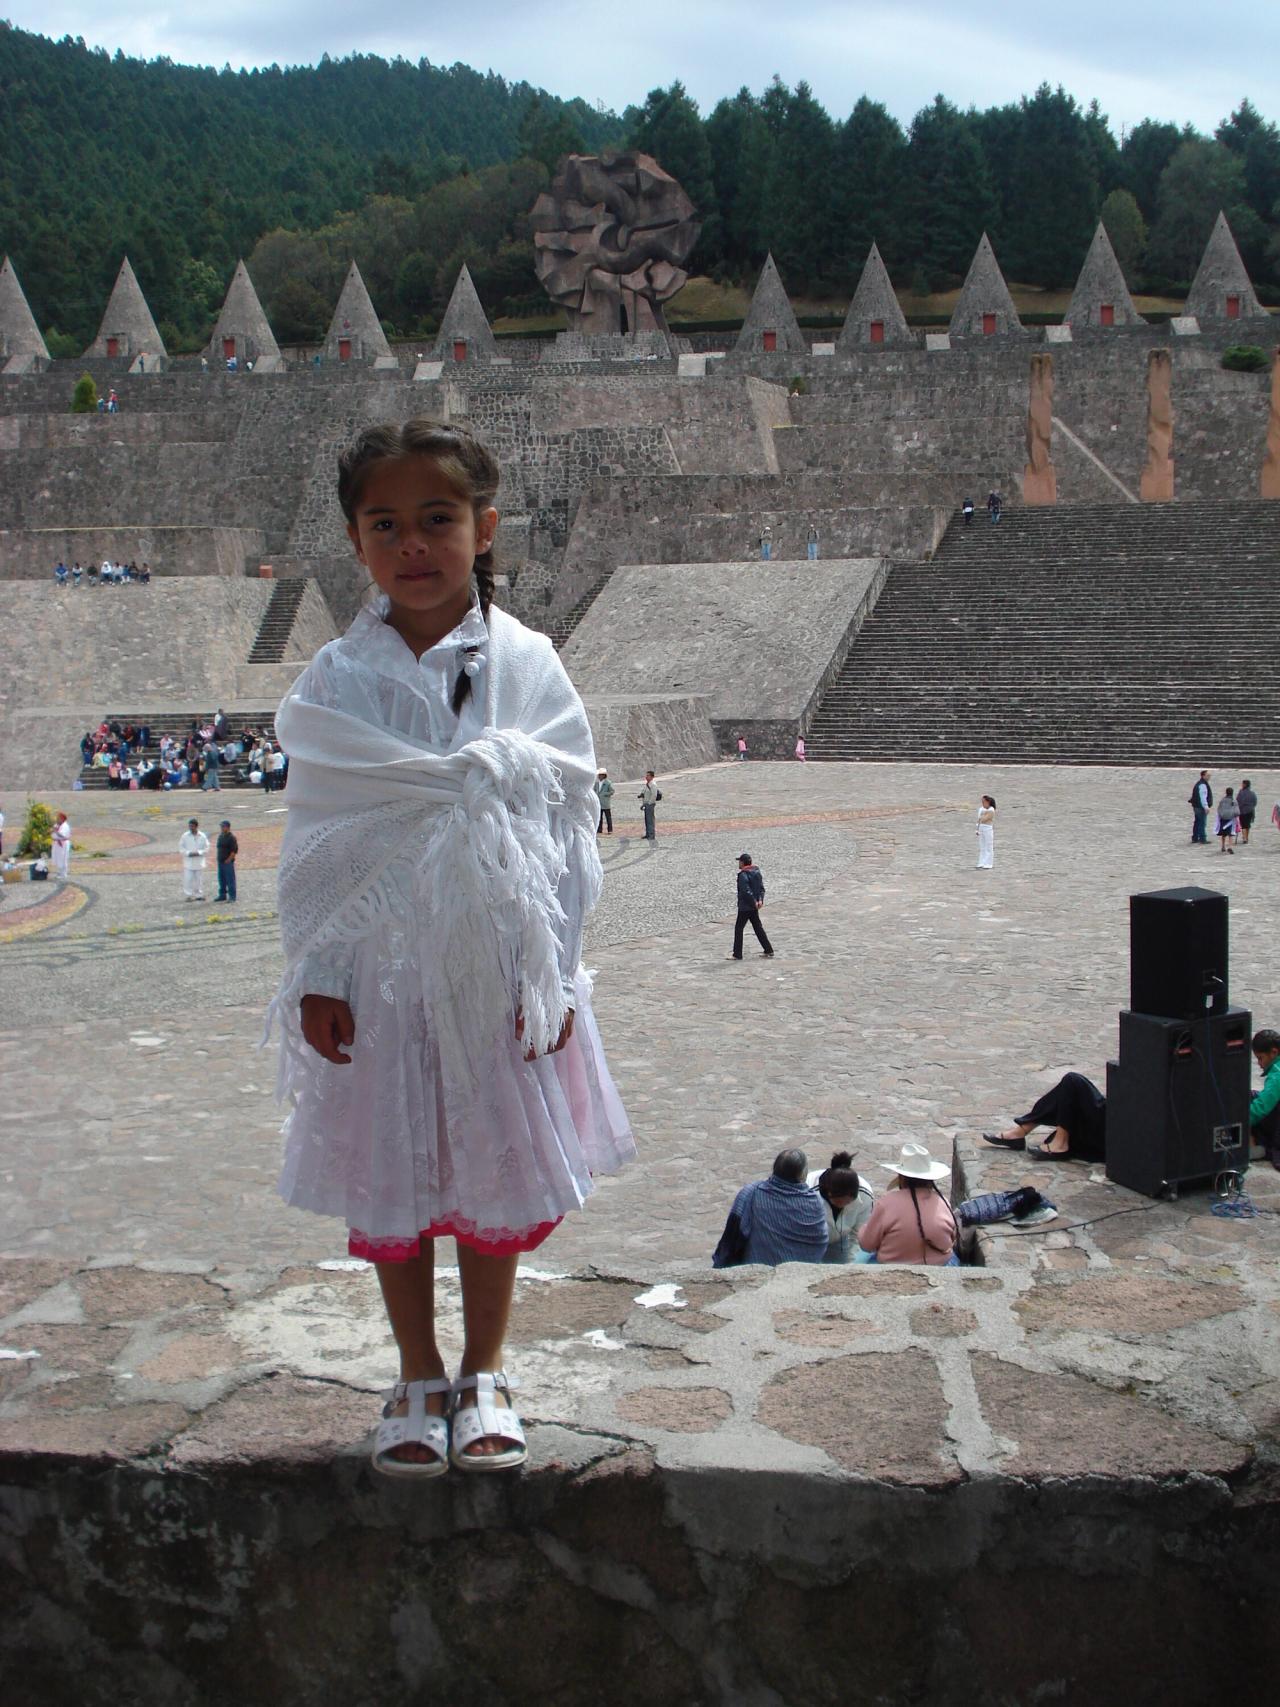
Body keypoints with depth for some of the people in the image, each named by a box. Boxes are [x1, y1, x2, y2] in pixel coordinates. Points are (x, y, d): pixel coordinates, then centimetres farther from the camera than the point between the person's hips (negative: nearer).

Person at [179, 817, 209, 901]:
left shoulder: (202, 836, 0)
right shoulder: (185, 836, -1)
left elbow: (206, 848, 3)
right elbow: (180, 848, 0)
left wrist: (199, 853, -13)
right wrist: (188, 853, -15)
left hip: (199, 862, 1)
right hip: (188, 862, -1)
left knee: (199, 879, 7)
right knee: (188, 879, -7)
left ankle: (199, 895, 17)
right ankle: (188, 895, -2)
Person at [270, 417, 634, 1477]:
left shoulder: (527, 666, -4)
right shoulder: (337, 682, -3)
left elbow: (568, 822, -3)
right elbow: (314, 840, 0)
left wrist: (550, 969, -6)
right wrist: (316, 976, -4)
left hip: (497, 971, 0)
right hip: (377, 968, 1)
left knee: (498, 1173, 12)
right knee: (387, 1182, 11)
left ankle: (485, 1374, 32)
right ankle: (419, 1378, 31)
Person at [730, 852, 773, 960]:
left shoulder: (743, 874, -17)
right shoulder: (756, 872, 9)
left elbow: (746, 891, -23)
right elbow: (762, 887, 8)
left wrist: (754, 902, -16)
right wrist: (760, 900, -3)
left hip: (745, 906, -8)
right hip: (754, 907, 8)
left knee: (738, 929, 1)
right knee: (758, 928, 15)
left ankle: (737, 954, 3)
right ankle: (769, 951, 16)